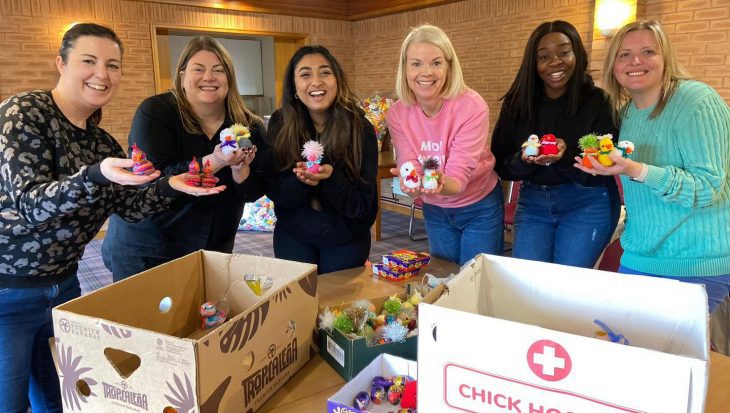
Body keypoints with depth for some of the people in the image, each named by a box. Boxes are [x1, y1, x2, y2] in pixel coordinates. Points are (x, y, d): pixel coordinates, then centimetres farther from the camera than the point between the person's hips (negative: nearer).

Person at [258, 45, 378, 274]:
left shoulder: (360, 128, -16)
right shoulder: (280, 124, -11)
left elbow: (362, 203, -15)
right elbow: (274, 191, -8)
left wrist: (331, 178, -33)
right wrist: (300, 180, -28)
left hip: (346, 240, -1)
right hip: (292, 236, 1)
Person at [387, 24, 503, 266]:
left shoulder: (472, 107, -24)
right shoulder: (397, 114, -14)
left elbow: (460, 173, -28)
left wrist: (441, 184, -50)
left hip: (479, 207, -3)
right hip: (435, 209, 3)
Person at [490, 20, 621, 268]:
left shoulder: (599, 102, -8)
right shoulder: (517, 104, -2)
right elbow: (501, 167, -2)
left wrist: (566, 157, -28)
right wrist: (524, 159, -23)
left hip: (587, 205, -2)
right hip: (532, 203, 3)